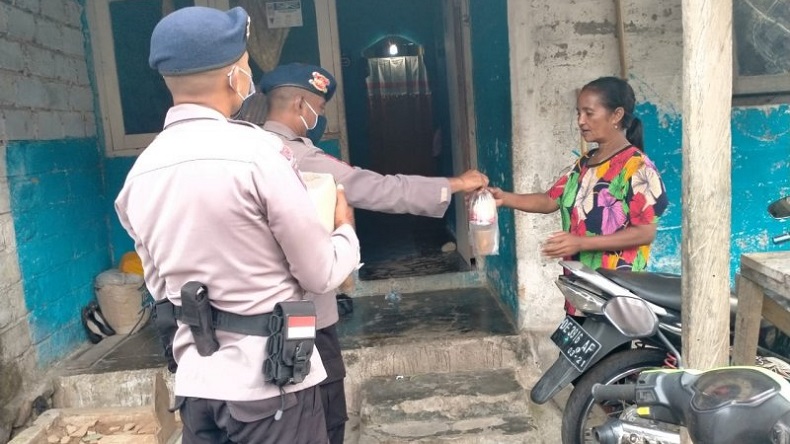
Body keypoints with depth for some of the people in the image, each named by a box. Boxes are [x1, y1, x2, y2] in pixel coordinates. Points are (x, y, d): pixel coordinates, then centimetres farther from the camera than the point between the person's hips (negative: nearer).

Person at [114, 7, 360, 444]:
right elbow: (320, 275, -10)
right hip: (269, 380, -5)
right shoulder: (258, 151, -17)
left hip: (196, 380, 6)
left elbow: (161, 287, 11)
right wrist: (346, 229, 8)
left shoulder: (138, 174, 2)